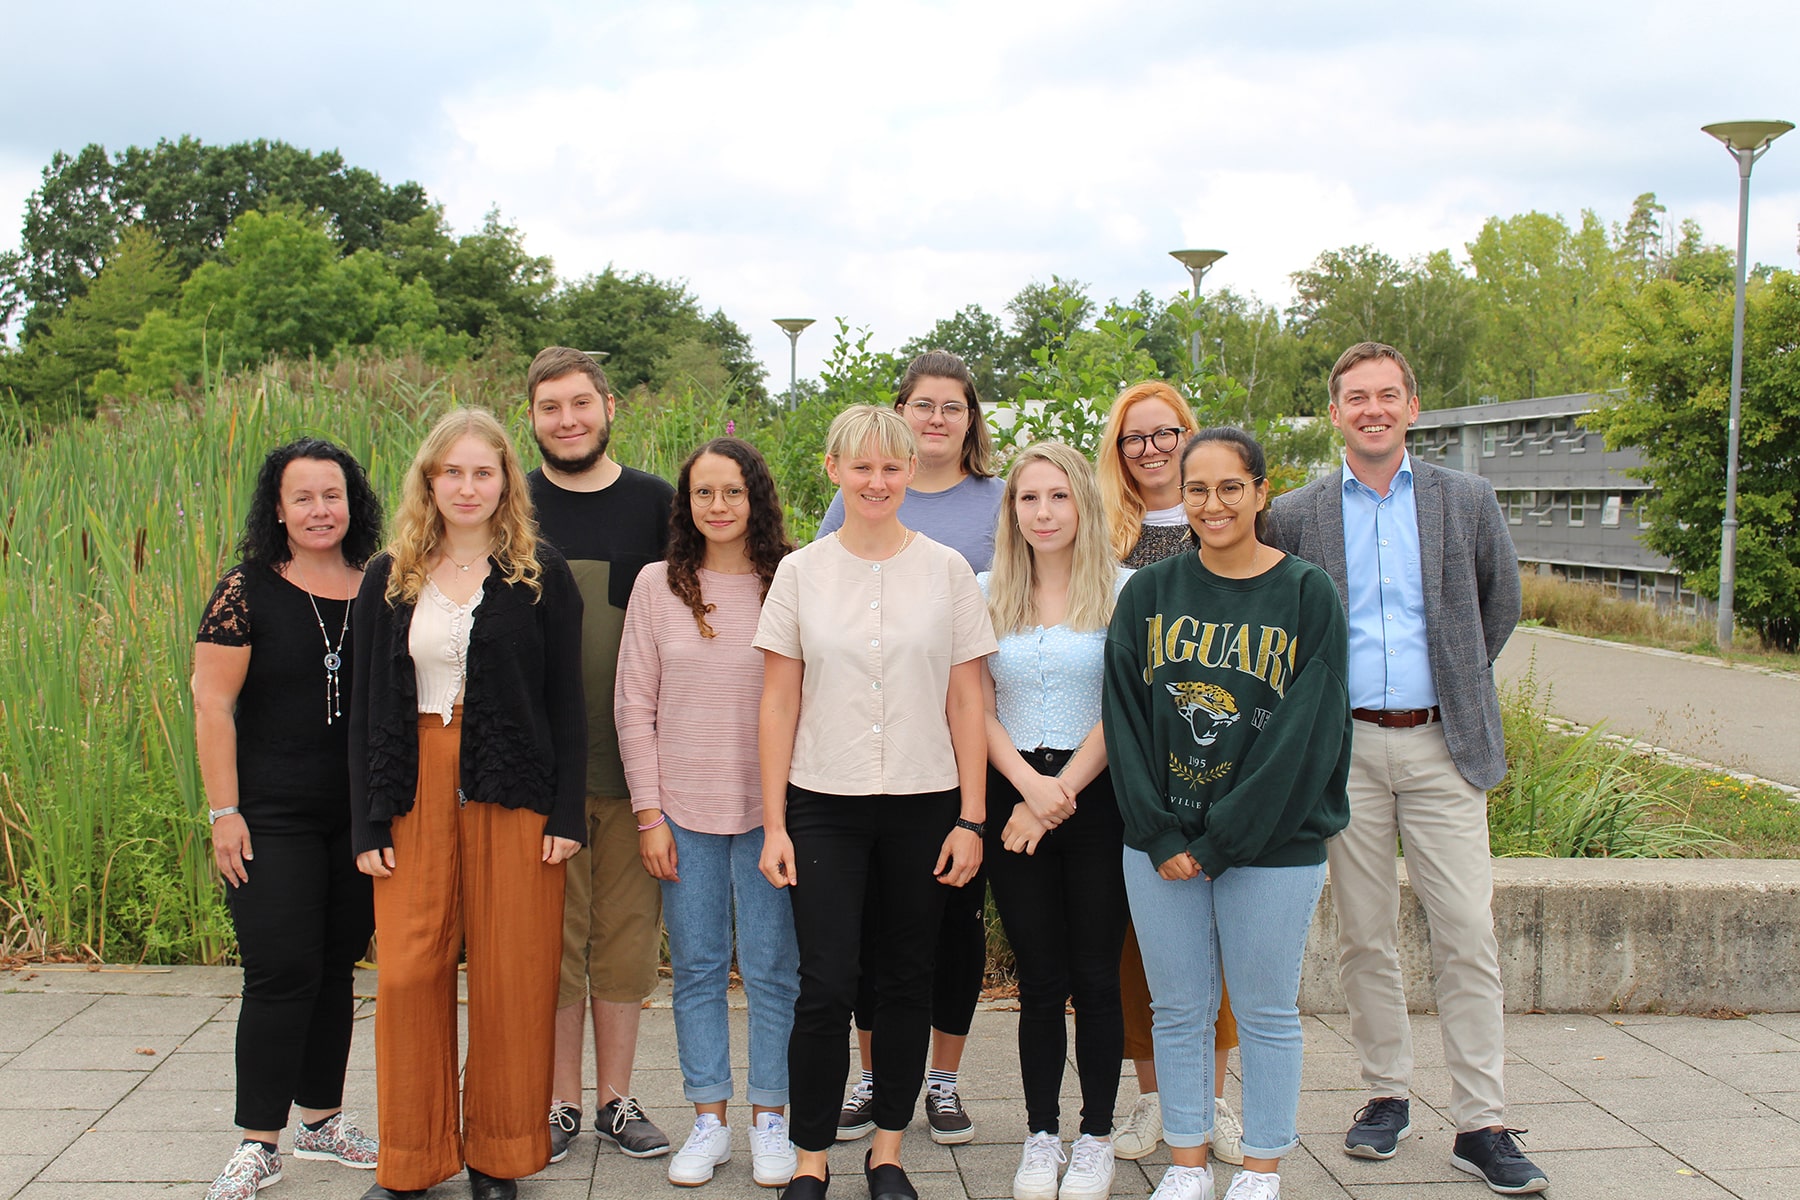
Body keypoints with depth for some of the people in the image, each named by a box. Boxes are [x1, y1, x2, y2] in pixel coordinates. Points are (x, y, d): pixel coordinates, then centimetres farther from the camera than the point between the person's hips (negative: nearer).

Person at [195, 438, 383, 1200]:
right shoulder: (248, 592, -5)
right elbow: (213, 706, -6)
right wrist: (224, 811, -10)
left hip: (362, 816, 4)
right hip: (274, 820, -4)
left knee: (337, 967, 12)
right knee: (282, 973, -5)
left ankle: (321, 1121, 26)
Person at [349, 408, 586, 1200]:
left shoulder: (541, 576, 3)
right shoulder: (389, 579, 9)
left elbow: (566, 702, 2)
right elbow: (366, 708, 8)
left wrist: (567, 814, -5)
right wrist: (367, 824, 2)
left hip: (514, 799, -2)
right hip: (414, 794, 2)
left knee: (510, 975, 2)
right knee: (408, 974, 0)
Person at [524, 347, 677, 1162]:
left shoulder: (658, 505, 5)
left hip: (634, 761, 1)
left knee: (627, 935, 8)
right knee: (551, 939, 5)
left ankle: (617, 1098, 21)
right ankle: (560, 1103, 18)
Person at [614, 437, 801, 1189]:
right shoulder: (658, 586, 2)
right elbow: (634, 707, 4)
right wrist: (649, 814, -1)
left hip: (768, 809, -1)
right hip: (685, 812, 2)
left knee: (772, 970, 4)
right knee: (696, 970, 8)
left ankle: (769, 1119, 17)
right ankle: (709, 1119, 20)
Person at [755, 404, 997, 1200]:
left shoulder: (946, 569, 2)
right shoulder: (800, 571, 2)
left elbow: (966, 701, 3)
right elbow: (778, 704, 3)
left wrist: (971, 817, -2)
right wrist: (773, 823, -1)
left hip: (923, 805, 1)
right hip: (825, 806, -1)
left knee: (906, 982, 8)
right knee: (827, 986, -5)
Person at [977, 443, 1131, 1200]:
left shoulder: (1122, 591, 0)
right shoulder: (987, 593, 8)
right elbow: (978, 708, 5)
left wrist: (1059, 794, -11)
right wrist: (1028, 785, -10)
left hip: (1097, 795, -2)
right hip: (1012, 792, 2)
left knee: (1095, 976, 3)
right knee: (1040, 979, 7)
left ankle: (1096, 1139, 16)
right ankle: (1040, 1137, 17)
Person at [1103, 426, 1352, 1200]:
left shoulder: (1307, 595, -4)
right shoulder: (1147, 594, 4)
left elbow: (1306, 734, -9)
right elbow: (1124, 718, 1)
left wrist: (1221, 840, -12)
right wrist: (1161, 837, -8)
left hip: (1274, 845, -2)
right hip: (1160, 845, 3)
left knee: (1267, 1014, 9)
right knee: (1179, 1011, 11)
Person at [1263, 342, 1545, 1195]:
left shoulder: (1467, 502, 5)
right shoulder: (1296, 516, 4)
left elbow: (1501, 605, 17)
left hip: (1440, 746, 0)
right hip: (1343, 749, 0)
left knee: (1467, 937, -2)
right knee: (1364, 938, 7)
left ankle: (1481, 1125, 6)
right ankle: (1387, 1095, 22)